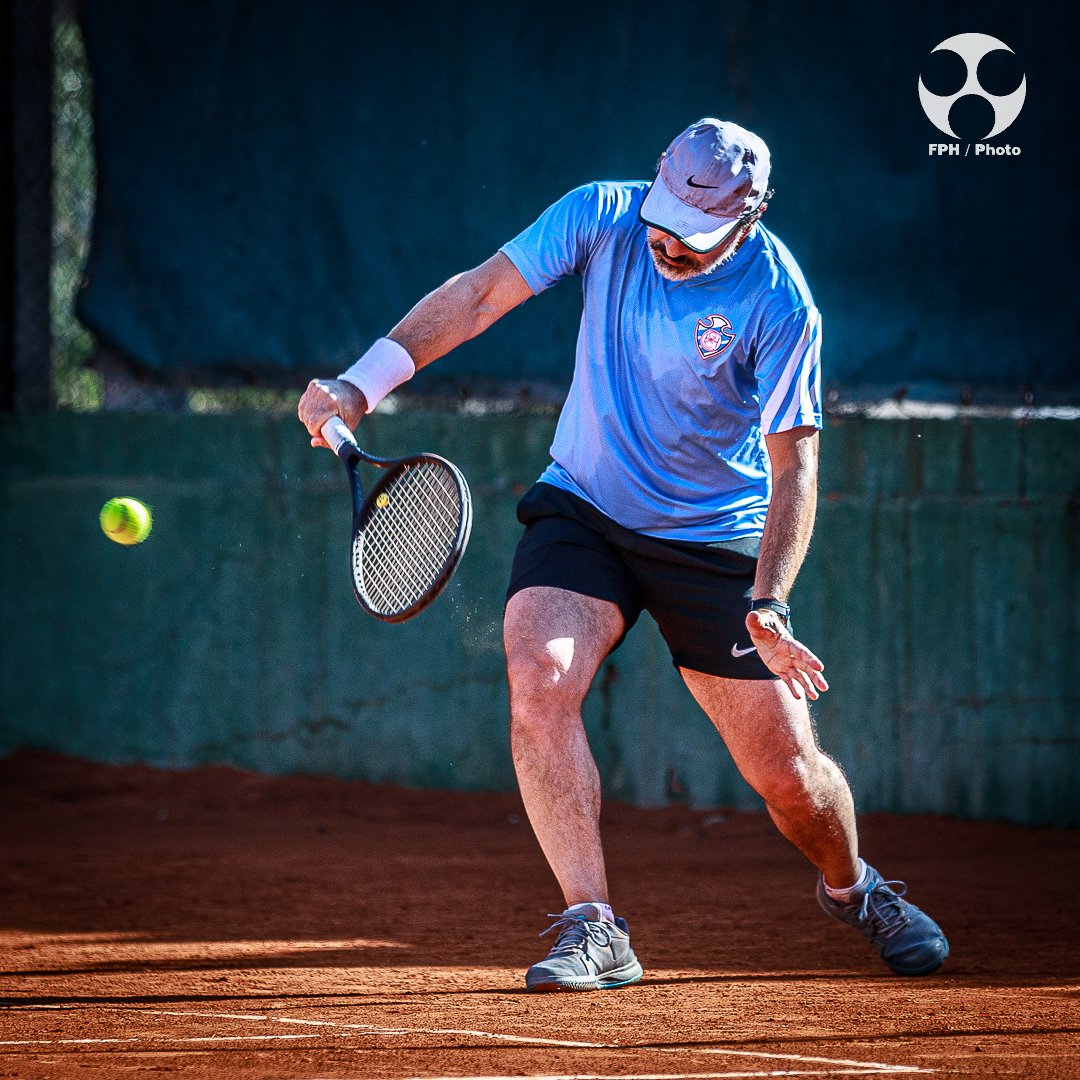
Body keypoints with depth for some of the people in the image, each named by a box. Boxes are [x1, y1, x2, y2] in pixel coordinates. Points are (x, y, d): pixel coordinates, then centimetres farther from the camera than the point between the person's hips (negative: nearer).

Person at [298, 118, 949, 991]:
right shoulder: (602, 217, -14)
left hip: (717, 539, -2)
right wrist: (360, 385, -22)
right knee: (538, 685, -25)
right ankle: (594, 931, -21)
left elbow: (794, 464, -18)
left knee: (785, 772, 0)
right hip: (584, 509, 2)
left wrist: (767, 607, -28)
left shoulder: (780, 304, -20)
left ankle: (854, 890, 35)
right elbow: (478, 297, -11)